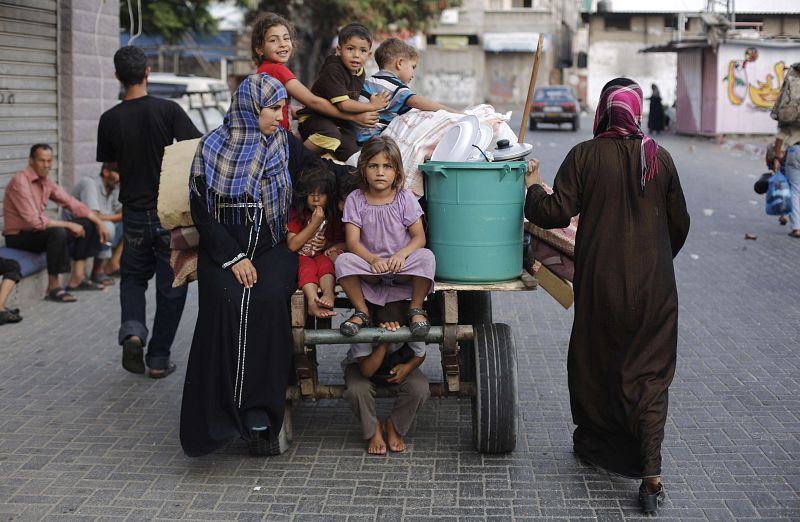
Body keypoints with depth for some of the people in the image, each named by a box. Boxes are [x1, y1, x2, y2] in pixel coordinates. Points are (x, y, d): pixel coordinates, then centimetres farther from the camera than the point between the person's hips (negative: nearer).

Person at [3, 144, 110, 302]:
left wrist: (99, 222, -1)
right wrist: (69, 225, -23)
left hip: (37, 231, 9)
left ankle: (77, 279, 5)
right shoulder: (20, 182, -23)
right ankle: (53, 288, -23)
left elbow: (72, 203, 9)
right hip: (19, 237, -9)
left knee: (87, 225, 4)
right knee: (58, 233, -36)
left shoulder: (46, 181, 3)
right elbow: (35, 221, -29)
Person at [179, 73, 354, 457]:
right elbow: (201, 210, -1)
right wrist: (233, 258, -10)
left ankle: (260, 412, -25)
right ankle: (221, 411, -25)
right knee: (227, 303, -30)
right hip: (223, 249, -1)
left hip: (274, 248, 1)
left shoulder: (284, 145, 9)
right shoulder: (213, 148, 2)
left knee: (269, 300, -29)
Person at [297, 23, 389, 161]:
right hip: (314, 118, -8)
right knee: (331, 135, -38)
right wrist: (372, 106, -16)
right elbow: (343, 104, -25)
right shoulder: (333, 70, -20)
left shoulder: (360, 73, 7)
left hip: (340, 122, 8)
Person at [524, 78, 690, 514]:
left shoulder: (585, 156, -8)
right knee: (649, 372, 5)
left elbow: (556, 213, -12)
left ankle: (595, 442, 33)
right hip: (654, 283, 2)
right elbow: (679, 224, 8)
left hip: (600, 281, -1)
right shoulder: (659, 158, 0)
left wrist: (533, 188, 7)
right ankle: (650, 471, -8)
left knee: (594, 361, 18)